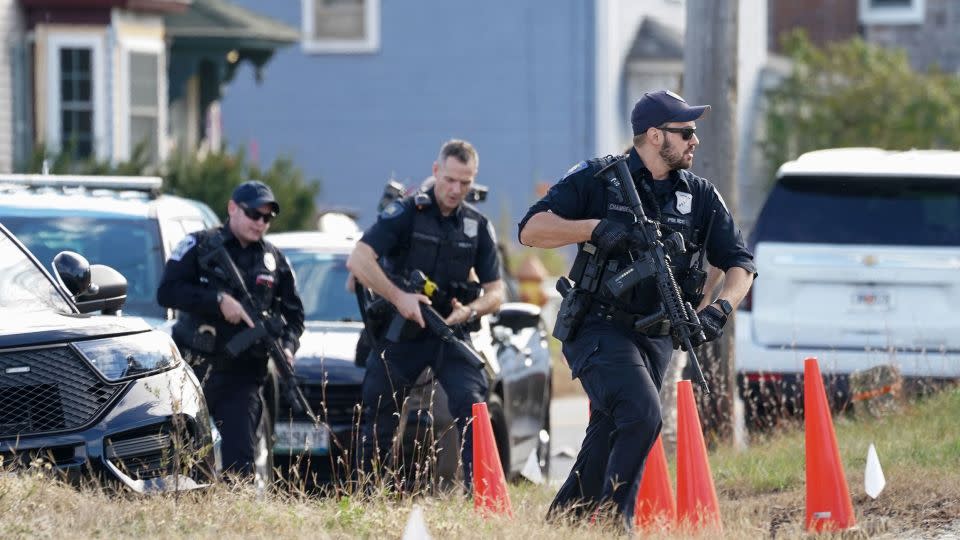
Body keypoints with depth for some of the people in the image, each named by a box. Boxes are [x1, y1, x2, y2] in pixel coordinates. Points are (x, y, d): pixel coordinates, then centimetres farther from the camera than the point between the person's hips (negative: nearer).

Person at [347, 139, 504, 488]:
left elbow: (495, 293, 7)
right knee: (380, 414, 0)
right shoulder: (406, 213, -6)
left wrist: (469, 311, -15)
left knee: (471, 404, -18)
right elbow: (358, 260, -17)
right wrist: (399, 297, -25)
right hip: (401, 332, -2)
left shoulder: (478, 227, 6)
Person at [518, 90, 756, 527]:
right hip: (599, 327, -6)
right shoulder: (596, 179, -4)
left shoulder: (700, 196, 9)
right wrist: (594, 227, -22)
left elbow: (740, 264, 8)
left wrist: (721, 307, -12)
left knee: (608, 442, 7)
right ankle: (614, 523, -15)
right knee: (641, 414, -25)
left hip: (655, 338, 6)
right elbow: (531, 230, -9)